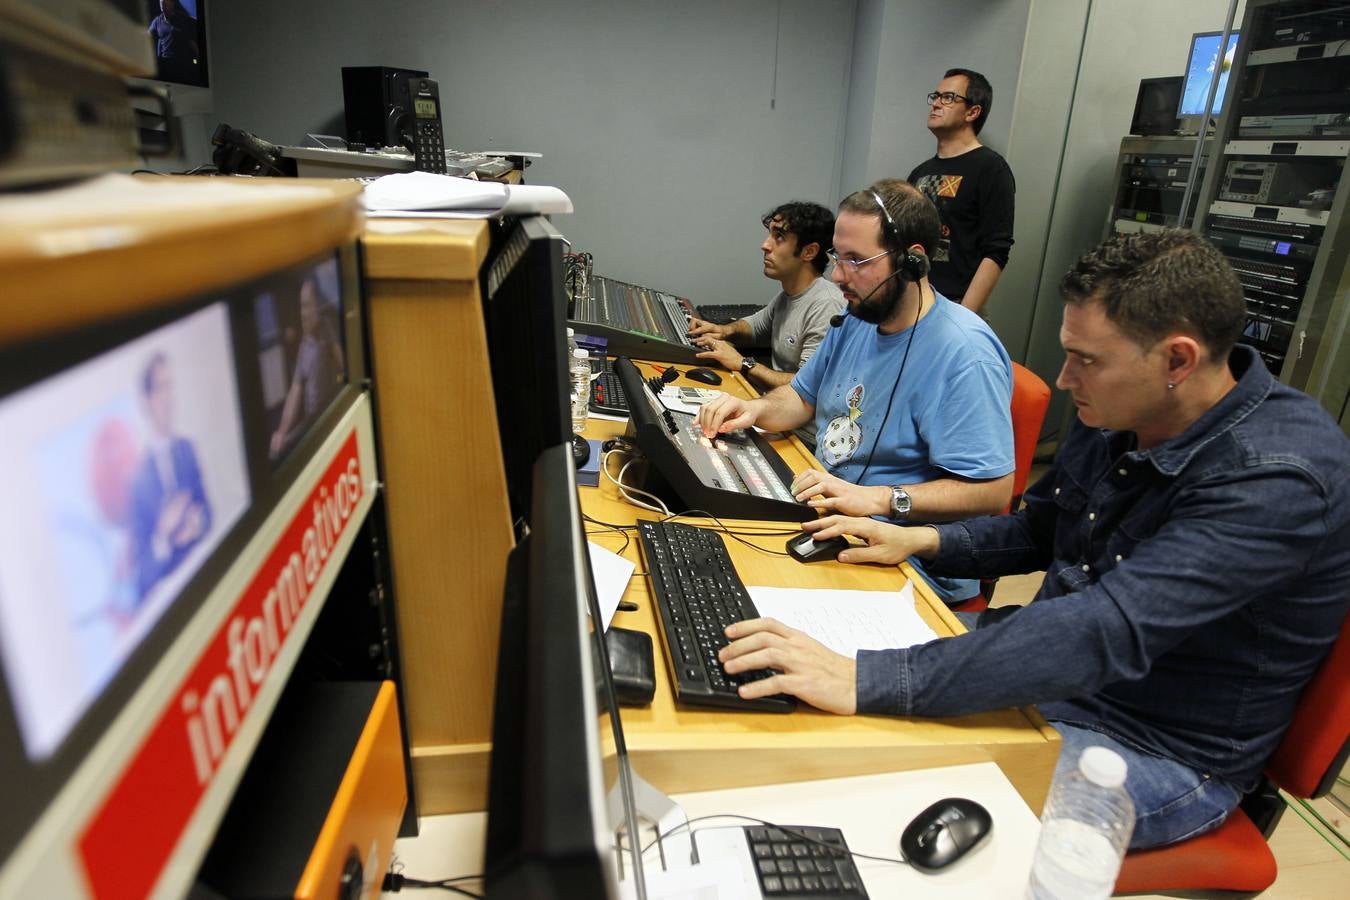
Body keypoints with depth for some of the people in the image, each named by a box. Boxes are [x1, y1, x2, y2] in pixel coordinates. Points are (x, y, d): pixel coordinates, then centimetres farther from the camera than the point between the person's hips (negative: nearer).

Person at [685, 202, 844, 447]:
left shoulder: (826, 307, -22)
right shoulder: (788, 295, 8)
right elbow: (757, 325, 29)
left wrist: (743, 363, -20)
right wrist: (726, 330, 6)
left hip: (802, 436, -8)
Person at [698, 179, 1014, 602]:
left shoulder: (964, 354, -20)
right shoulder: (855, 321, 7)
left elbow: (993, 489, -22)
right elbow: (803, 396, 20)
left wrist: (876, 499, -29)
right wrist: (754, 409, -2)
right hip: (824, 513, 8)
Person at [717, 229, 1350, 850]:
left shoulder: (1277, 477, -28)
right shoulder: (1118, 413, -3)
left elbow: (1109, 631, -40)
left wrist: (865, 680, -45)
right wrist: (921, 541, -4)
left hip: (1164, 751, -7)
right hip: (1054, 664, 7)